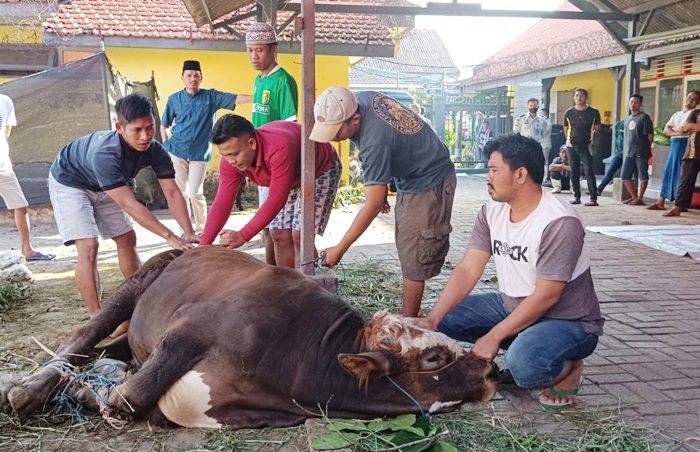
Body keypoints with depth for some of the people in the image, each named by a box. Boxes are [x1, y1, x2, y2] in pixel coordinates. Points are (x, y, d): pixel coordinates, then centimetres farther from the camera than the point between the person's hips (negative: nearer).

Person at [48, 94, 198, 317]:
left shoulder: (155, 151, -24)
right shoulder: (104, 154, -43)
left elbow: (172, 193, -26)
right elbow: (129, 204, -45)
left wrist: (189, 233, -39)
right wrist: (170, 236, -47)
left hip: (102, 187, 7)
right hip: (69, 183, -6)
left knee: (127, 239, 9)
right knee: (88, 247, -19)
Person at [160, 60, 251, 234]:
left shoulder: (211, 96, 0)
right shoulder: (174, 99, 4)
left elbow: (236, 99, -11)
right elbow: (164, 125, 12)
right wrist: (166, 145, 2)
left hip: (200, 153, -1)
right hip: (177, 152, 1)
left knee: (196, 193, -4)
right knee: (181, 192, 4)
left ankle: (201, 229, 15)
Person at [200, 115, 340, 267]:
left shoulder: (280, 148, -43)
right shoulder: (231, 158, -21)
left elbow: (276, 200, -40)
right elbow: (222, 203, -22)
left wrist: (242, 236, -40)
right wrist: (203, 246, -30)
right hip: (292, 179, 7)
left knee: (300, 235, -17)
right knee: (278, 235, 2)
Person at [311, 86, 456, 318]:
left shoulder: (375, 142, -35)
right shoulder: (362, 99, -12)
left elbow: (373, 206, -28)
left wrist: (340, 249, -22)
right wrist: (378, 187, 9)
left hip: (429, 182, -10)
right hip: (409, 179, 10)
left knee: (414, 257, -6)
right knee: (406, 249, 14)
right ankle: (408, 315, 23)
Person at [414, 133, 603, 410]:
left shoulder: (560, 223, -25)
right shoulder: (491, 212, -3)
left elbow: (545, 296, -25)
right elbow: (467, 270, -8)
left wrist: (494, 337, -23)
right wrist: (432, 320, -20)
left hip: (567, 321, -7)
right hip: (512, 307, 7)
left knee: (522, 363, -36)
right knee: (446, 315, -7)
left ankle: (567, 369, -1)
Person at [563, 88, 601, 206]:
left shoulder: (593, 112, 0)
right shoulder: (569, 112, 7)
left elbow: (597, 128, 5)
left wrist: (591, 139, -1)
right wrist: (569, 140, 10)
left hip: (586, 146, -3)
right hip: (572, 146, 4)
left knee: (589, 172, -10)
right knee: (574, 172, 7)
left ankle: (593, 198, -10)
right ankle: (576, 196, 15)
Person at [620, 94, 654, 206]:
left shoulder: (644, 117, -4)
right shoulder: (627, 119, 17)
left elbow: (650, 135, -6)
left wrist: (648, 150, -7)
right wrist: (625, 151, 15)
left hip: (641, 152, -7)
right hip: (629, 152, 7)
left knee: (642, 175, -3)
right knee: (624, 176, 5)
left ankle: (639, 198, 3)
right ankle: (634, 197, 17)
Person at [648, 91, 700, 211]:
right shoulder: (676, 114, 21)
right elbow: (666, 130, 8)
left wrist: (672, 130, -2)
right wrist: (677, 132, -10)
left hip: (685, 144, -7)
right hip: (674, 145, 7)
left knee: (681, 174, -9)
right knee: (668, 172, 5)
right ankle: (660, 202, 7)